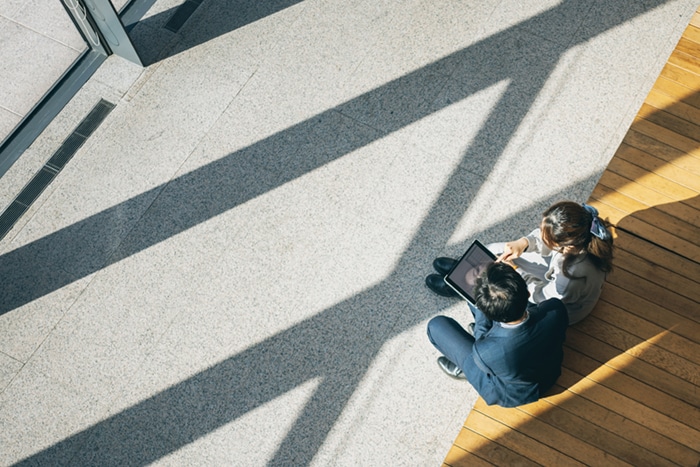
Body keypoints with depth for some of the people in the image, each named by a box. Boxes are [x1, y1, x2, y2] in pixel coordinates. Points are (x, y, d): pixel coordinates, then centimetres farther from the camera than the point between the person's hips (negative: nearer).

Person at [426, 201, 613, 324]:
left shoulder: (573, 277, -47)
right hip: (556, 269, 6)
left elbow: (543, 297, -25)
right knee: (494, 251, 3)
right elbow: (541, 238, -11)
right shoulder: (577, 232, -32)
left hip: (563, 307, -6)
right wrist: (523, 243, -30)